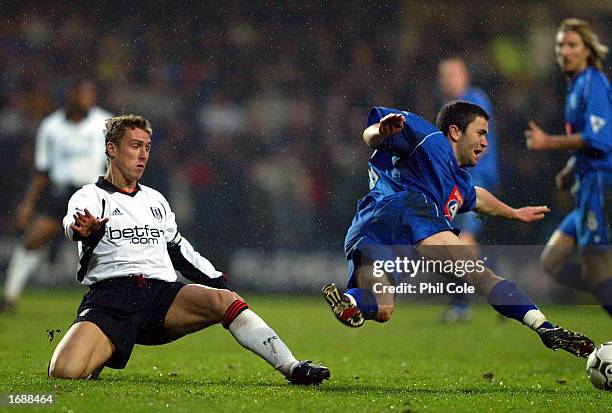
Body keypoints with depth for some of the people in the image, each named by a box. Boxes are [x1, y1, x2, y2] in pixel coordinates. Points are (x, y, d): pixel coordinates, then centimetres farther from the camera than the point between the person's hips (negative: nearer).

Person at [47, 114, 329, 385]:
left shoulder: (155, 200, 27)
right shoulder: (90, 196, 8)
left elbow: (180, 251, 34)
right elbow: (73, 221, -15)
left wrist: (218, 282, 21)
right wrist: (84, 228, -41)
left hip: (161, 294, 4)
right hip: (108, 299, -4)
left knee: (223, 299, -27)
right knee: (64, 371, -29)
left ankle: (291, 367, -27)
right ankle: (97, 358, 7)